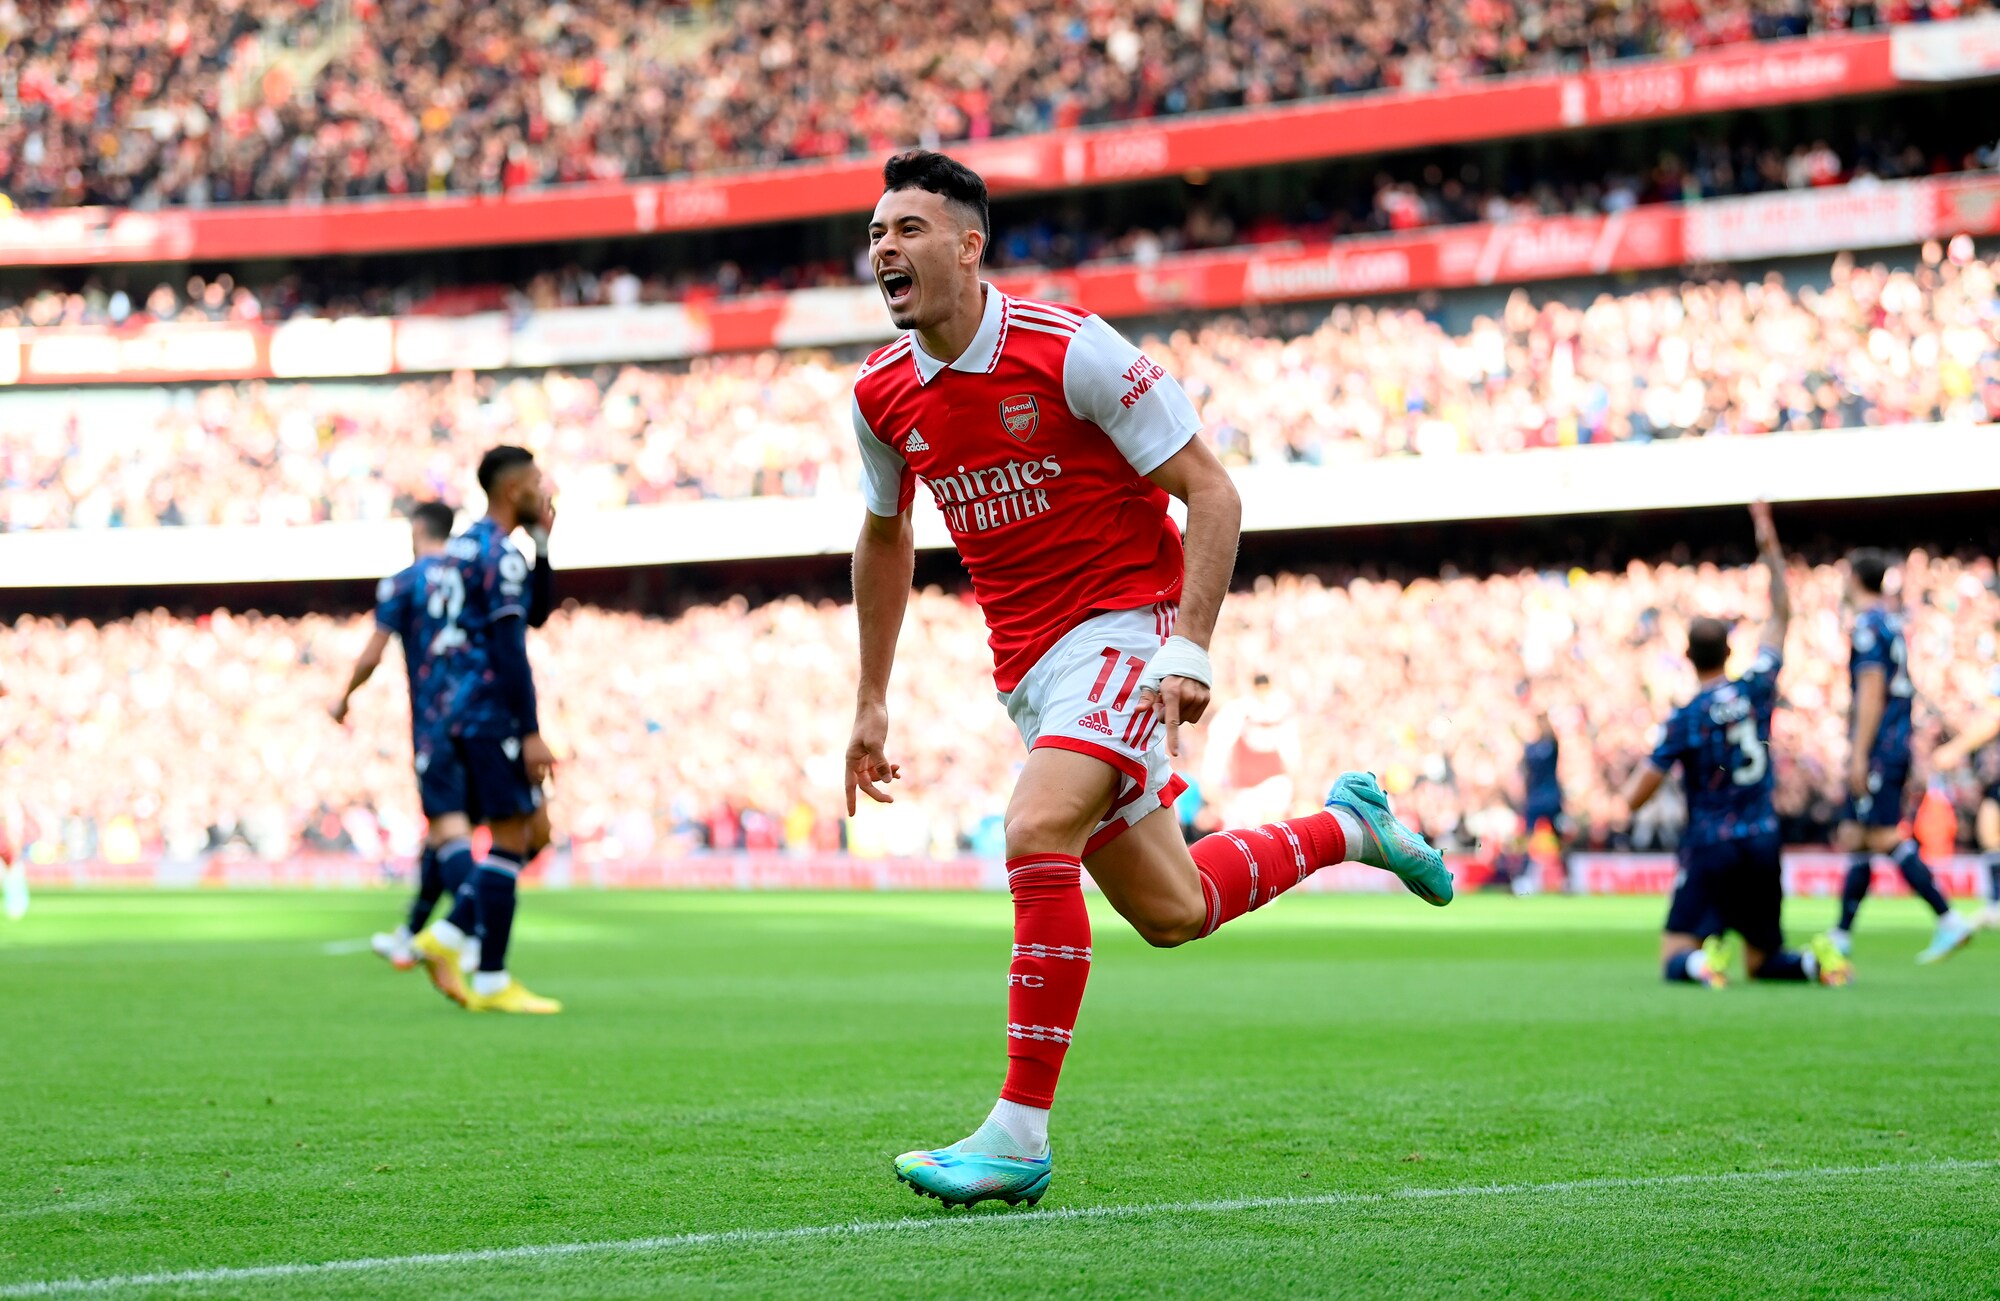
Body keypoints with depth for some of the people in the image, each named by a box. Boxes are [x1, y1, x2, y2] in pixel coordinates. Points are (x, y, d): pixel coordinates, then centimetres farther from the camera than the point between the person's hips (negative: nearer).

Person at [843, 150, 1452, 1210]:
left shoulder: (1068, 349, -17)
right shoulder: (882, 395, 2)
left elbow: (1212, 494, -13)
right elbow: (885, 536, 20)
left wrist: (1189, 650, -23)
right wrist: (871, 703, 19)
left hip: (1125, 627, -7)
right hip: (1027, 664, 7)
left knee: (1036, 834, -28)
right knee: (1170, 912, 10)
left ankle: (1020, 1133, -23)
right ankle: (1346, 826, 38)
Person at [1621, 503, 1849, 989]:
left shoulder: (1684, 719, -9)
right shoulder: (1757, 687, 1)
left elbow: (1634, 800, -8)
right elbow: (1782, 615, 17)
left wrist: (1653, 759, 13)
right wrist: (1770, 548, 19)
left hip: (1710, 849, -4)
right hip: (1763, 843, 4)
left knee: (1674, 959, 2)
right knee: (1763, 962, 16)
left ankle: (1702, 961, -33)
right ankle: (1816, 958, -15)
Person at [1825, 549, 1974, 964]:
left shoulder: (1868, 626, -12)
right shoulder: (1892, 622, 16)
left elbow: (1872, 692, -18)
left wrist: (1859, 755, -18)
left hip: (1878, 753, -10)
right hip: (1896, 747, 10)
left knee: (1886, 839, -12)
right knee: (1855, 839, 12)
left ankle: (1951, 921, -16)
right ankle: (1841, 936, 16)